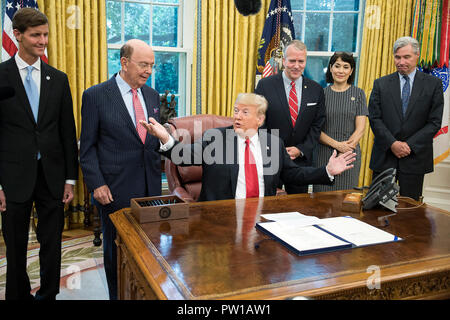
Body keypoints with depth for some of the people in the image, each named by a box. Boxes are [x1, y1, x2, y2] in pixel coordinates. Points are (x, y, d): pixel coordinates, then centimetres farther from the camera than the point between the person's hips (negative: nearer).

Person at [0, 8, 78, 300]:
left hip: (52, 175, 3)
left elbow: (68, 131, 6)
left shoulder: (58, 79, 6)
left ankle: (48, 295, 29)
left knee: (52, 246, 12)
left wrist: (70, 178, 3)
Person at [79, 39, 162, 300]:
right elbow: (88, 147, -5)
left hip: (150, 186, 4)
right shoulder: (95, 96, -6)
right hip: (116, 189, -4)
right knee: (116, 248, 11)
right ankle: (117, 295, 31)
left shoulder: (152, 96, 9)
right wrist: (96, 184, -11)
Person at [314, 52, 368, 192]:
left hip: (350, 154, 0)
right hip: (324, 154, 0)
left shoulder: (358, 94, 6)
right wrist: (336, 144, -13)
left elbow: (360, 129, 1)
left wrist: (347, 146, -13)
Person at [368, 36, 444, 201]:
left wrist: (409, 145, -12)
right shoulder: (381, 84, 5)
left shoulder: (433, 84, 2)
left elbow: (434, 122, -2)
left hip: (415, 157, 0)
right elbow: (374, 118, -1)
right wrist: (392, 143, -13)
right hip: (384, 156, 1)